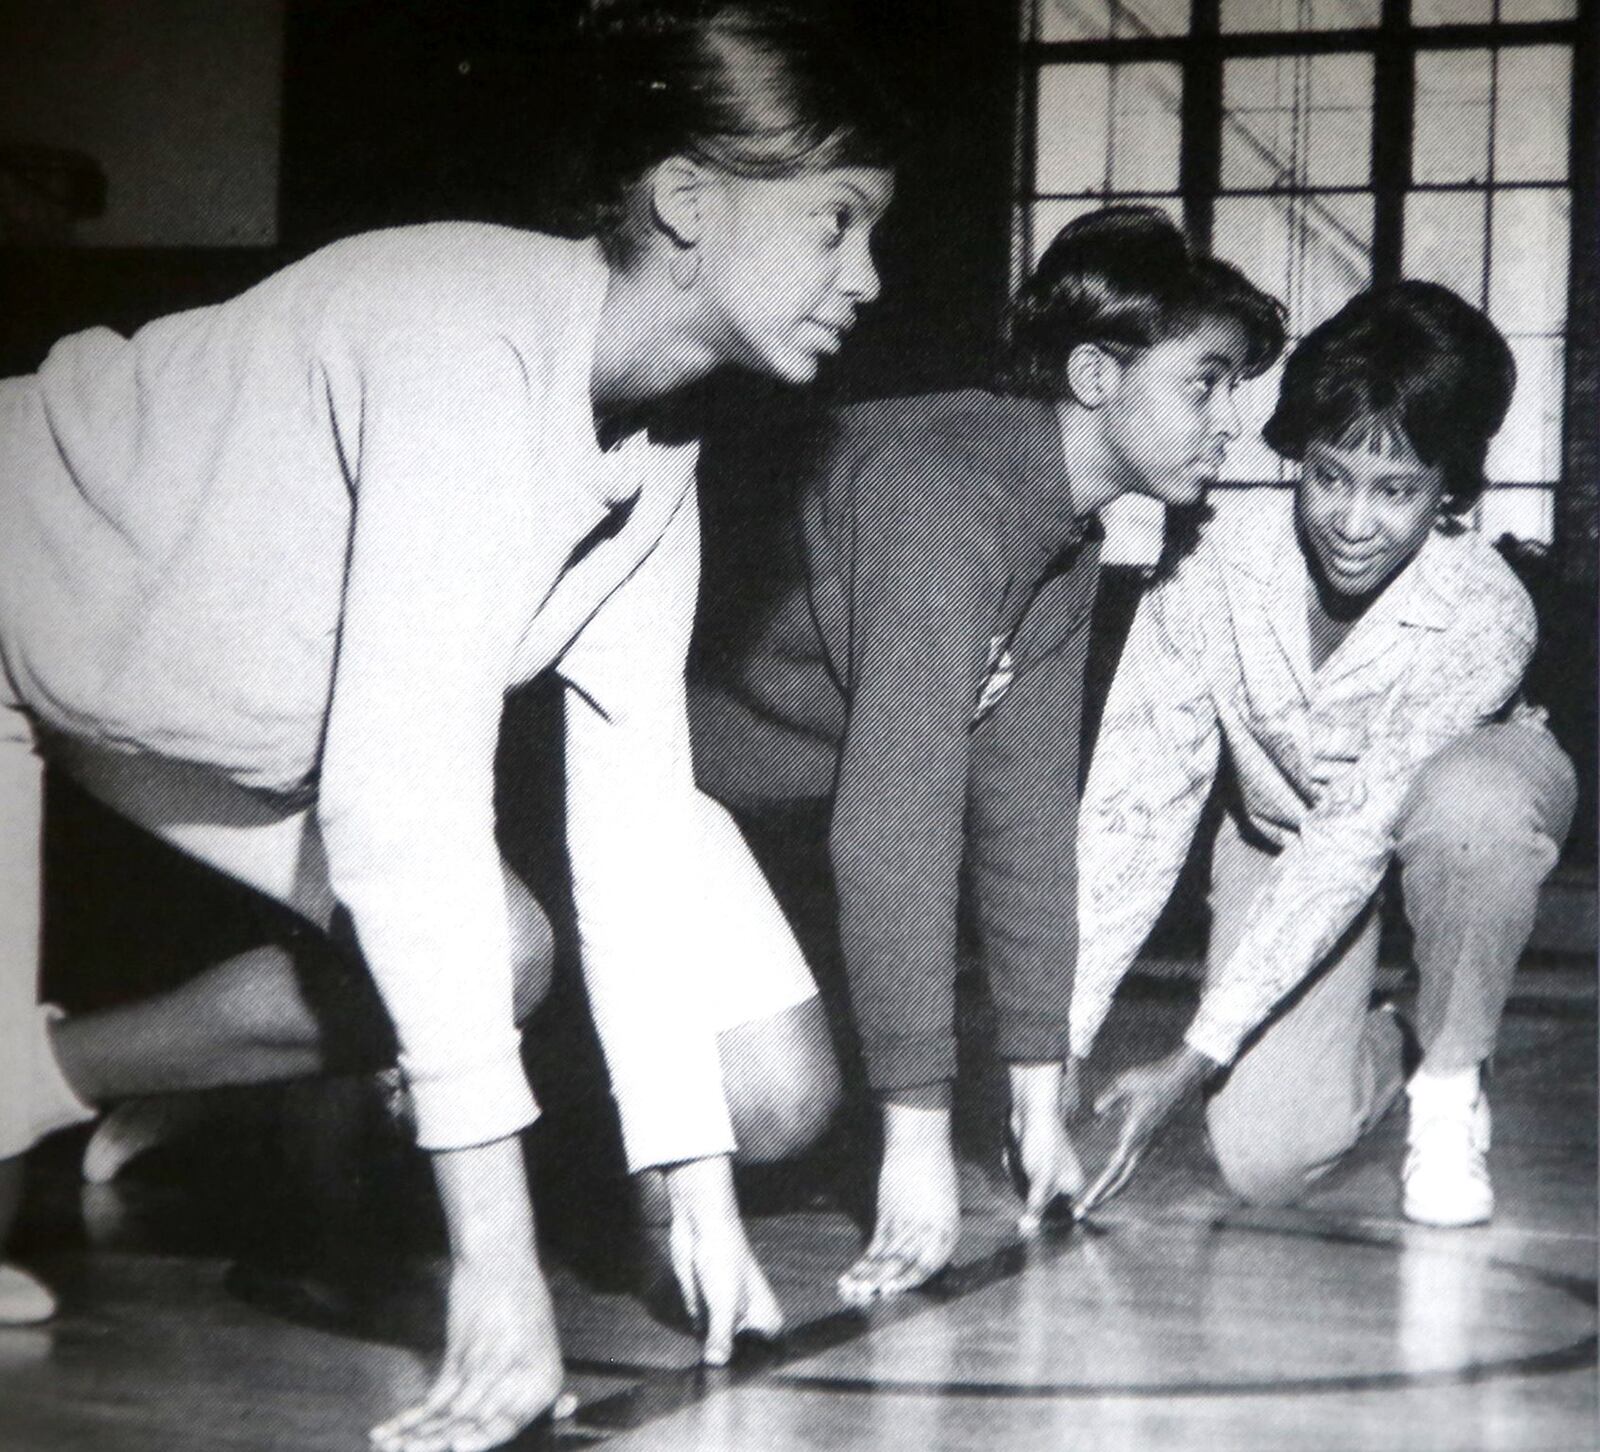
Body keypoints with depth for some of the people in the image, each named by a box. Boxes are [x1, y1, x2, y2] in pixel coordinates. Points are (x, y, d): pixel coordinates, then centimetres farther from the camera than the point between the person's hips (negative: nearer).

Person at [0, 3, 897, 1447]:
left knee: (482, 964, -5)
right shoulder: (476, 338, -35)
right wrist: (496, 1244, -40)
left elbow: (632, 809, -9)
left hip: (228, 707, 8)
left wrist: (701, 1182, -16)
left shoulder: (658, 458, -9)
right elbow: (401, 800, -40)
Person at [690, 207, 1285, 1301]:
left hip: (743, 804, 9)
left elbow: (1028, 803, 3)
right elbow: (896, 818, -33)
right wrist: (920, 1132, -32)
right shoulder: (944, 494, -29)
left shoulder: (1068, 539, 1)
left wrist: (1040, 1089, 1)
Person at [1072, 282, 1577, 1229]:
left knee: (1470, 798, -41)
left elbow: (1354, 843, -36)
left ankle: (1451, 1087, -13)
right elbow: (1132, 811, -26)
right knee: (1266, 1164, -16)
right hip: (1283, 828, 2)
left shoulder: (1485, 615, -34)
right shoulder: (1216, 577, -28)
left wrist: (1194, 1060, -38)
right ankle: (1387, 1054, 21)